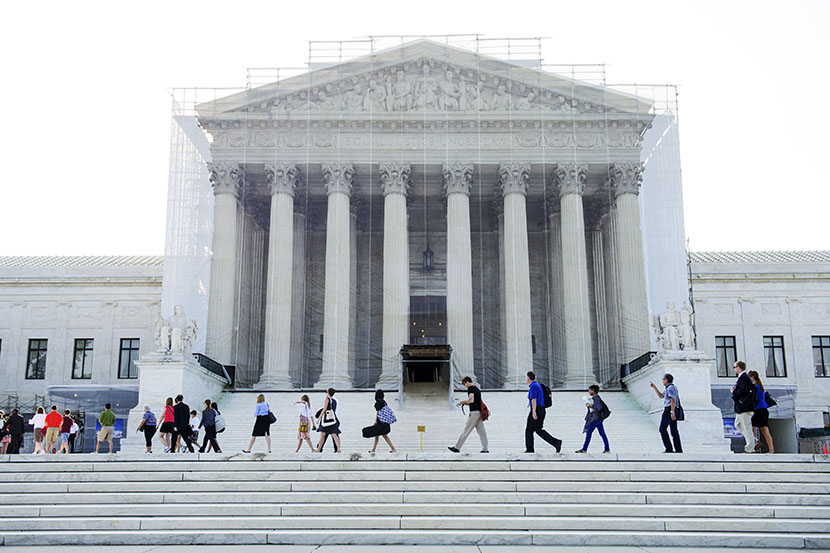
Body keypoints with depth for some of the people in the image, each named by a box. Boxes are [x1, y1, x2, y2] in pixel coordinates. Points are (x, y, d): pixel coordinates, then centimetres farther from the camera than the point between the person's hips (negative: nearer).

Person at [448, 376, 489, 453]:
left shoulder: (470, 388, -7)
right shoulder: (477, 389, 21)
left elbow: (471, 400, -19)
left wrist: (462, 401, -5)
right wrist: (465, 403, 20)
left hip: (474, 412, -9)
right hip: (479, 412, 9)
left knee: (465, 431, -5)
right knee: (481, 431, 5)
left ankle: (457, 448, -1)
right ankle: (485, 449, 0)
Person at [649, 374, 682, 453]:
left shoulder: (670, 388, -13)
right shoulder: (669, 388, 20)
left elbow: (673, 400, -22)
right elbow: (661, 396, 28)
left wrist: (672, 412, -28)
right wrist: (654, 387, 25)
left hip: (669, 410, -10)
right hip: (673, 411, 10)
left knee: (663, 429, -5)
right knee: (674, 430, 6)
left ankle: (669, 449, -10)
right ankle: (678, 450, 1)